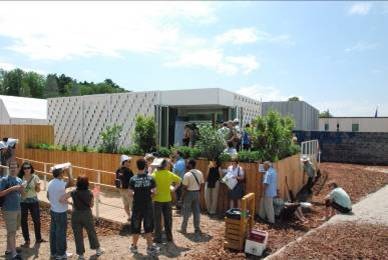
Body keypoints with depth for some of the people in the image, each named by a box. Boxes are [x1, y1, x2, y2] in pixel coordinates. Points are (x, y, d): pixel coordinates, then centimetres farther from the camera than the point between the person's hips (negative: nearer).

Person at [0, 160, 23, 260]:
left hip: (18, 209, 7)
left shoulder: (19, 180, 9)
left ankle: (9, 249, 29)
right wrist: (11, 188, -24)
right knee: (11, 231, -3)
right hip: (9, 210, -7)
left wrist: (21, 189, -5)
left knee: (13, 231, 16)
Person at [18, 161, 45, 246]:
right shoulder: (20, 178, -6)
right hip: (23, 201, 0)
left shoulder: (35, 177, -5)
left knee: (37, 220, 8)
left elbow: (38, 190, -1)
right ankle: (26, 240, 21)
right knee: (23, 221, 6)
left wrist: (38, 185, -21)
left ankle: (38, 238, 25)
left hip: (34, 201, 0)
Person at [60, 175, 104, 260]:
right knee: (91, 232, 19)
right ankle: (97, 249, 35)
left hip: (76, 215, -1)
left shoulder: (73, 193, -13)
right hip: (87, 214, 1)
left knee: (78, 235, 13)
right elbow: (91, 205, 0)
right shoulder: (89, 193, -10)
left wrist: (69, 202, -5)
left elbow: (62, 199, -20)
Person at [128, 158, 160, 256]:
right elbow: (153, 192, -4)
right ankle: (150, 247, 19)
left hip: (137, 206, 0)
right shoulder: (150, 178, -9)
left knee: (135, 227, 14)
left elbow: (131, 192, -5)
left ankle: (134, 246, 29)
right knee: (148, 227, 13)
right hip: (148, 206, 0)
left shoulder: (133, 179, -11)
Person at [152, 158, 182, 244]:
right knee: (168, 219, 14)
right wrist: (174, 188, 11)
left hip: (157, 200, -3)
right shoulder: (169, 174, -2)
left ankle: (158, 238, 12)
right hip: (167, 199, 4)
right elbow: (179, 180, 9)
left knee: (158, 220, 7)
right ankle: (169, 236, 22)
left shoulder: (154, 174, -15)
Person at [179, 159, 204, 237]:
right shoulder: (200, 173, 0)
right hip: (197, 193, 5)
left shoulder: (187, 175, -19)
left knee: (186, 212, 7)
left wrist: (183, 195, -2)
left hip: (189, 193, -5)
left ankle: (183, 228, 17)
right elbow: (202, 184, 5)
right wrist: (199, 192, 15)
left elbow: (185, 187, -16)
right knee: (196, 211, 11)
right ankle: (197, 229, 17)